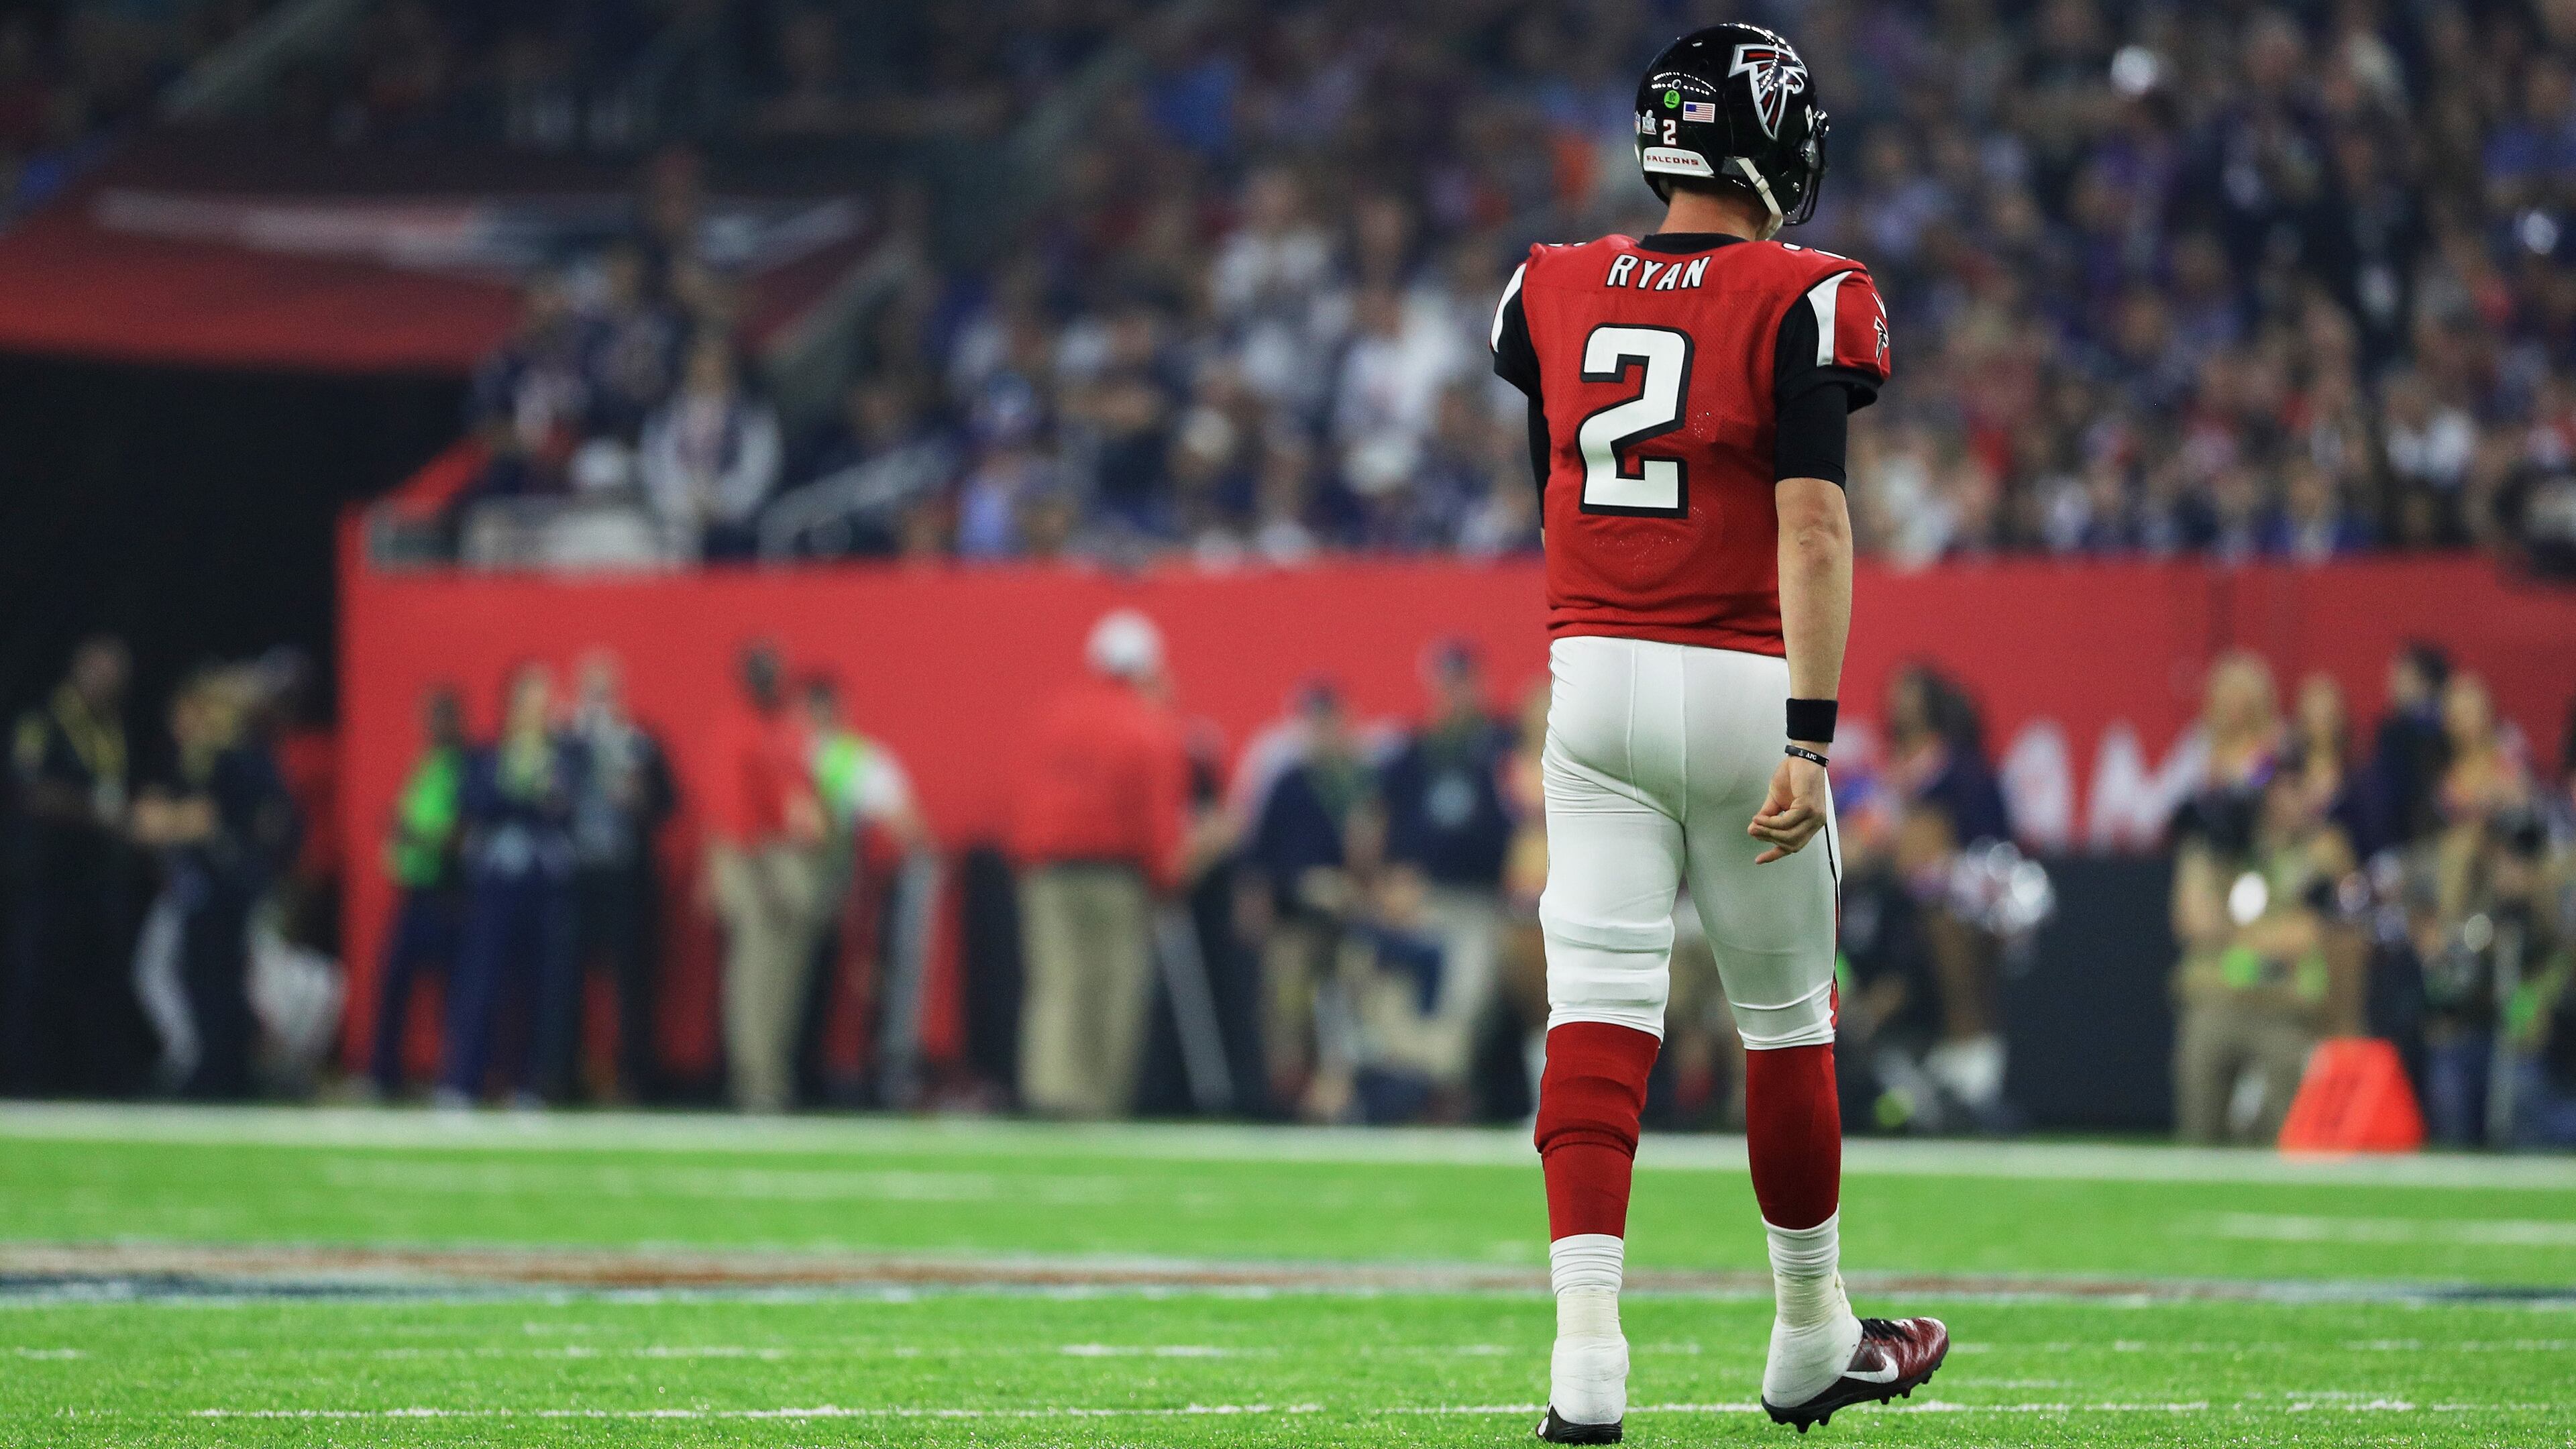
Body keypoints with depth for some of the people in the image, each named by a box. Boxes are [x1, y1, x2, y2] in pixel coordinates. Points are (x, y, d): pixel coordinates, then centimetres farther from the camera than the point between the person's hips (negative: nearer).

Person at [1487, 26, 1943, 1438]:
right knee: (1786, 1017, 13)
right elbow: (1811, 526, -17)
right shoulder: (1800, 305, -8)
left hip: (1592, 680, 3)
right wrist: (1812, 735, -19)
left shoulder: (1553, 294, 7)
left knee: (1595, 1013, -4)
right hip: (1738, 682, -3)